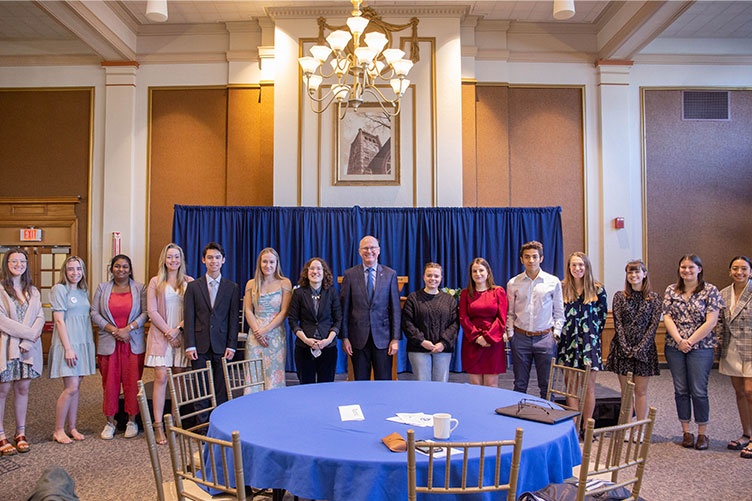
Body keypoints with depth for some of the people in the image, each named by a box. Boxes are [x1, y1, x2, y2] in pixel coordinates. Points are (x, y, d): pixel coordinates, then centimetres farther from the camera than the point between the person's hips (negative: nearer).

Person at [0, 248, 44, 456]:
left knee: (23, 388, 8)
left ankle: (21, 433, 16)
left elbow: (40, 317, 6)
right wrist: (29, 333, -12)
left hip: (28, 348, 4)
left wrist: (28, 341, -9)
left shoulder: (32, 291, 14)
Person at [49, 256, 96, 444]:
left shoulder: (83, 292, 14)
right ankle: (58, 430, 4)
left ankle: (72, 428, 16)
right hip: (67, 344, -6)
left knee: (75, 387, 9)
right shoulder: (59, 289, -5)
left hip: (83, 344, 6)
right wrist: (68, 348, -16)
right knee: (71, 387, -9)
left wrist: (92, 345, 11)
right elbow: (59, 320, -10)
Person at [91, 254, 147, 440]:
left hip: (133, 343, -1)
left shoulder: (139, 288, 5)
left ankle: (132, 420, 12)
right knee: (110, 382, 4)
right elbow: (94, 313, 3)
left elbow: (145, 313, -1)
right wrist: (112, 329, -9)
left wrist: (128, 329, -13)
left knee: (132, 382, 1)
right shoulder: (102, 288, 9)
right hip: (109, 344, 1)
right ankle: (110, 422, 15)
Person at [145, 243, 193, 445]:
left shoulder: (189, 282, 6)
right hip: (160, 335, -1)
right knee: (161, 377, -7)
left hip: (182, 335, 1)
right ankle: (158, 426, -4)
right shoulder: (155, 282, 6)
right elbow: (152, 311, 0)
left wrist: (178, 329, -10)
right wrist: (168, 332, -7)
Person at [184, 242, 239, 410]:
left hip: (222, 346, 0)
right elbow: (189, 317, 3)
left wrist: (231, 346, -4)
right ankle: (203, 422, 15)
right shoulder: (193, 286, 7)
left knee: (221, 390, 3)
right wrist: (189, 345, -4)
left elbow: (234, 319, 3)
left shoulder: (232, 287, 6)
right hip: (200, 346, 1)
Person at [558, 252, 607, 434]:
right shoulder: (561, 288, 2)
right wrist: (559, 333, 2)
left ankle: (586, 427, 12)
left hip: (589, 341, 0)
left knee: (589, 385, 2)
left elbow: (602, 316, 7)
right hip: (568, 341, 0)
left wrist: (594, 335, 4)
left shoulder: (597, 289, 2)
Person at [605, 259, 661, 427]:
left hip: (644, 349, -1)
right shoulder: (620, 296, 4)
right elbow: (618, 324, -1)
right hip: (623, 349, 1)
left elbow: (653, 325, -4)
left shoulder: (654, 298, 2)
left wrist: (640, 348, -13)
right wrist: (626, 348, -11)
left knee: (640, 390, 4)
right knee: (626, 391, 6)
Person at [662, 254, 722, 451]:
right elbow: (667, 318, 1)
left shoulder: (710, 290, -3)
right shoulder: (671, 290, 7)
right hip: (674, 347, 3)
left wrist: (690, 341, -11)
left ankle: (702, 433, 14)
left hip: (701, 347, -3)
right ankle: (686, 432, 19)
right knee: (681, 390, 8)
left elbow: (710, 322, -9)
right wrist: (679, 341, -11)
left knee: (699, 391, 0)